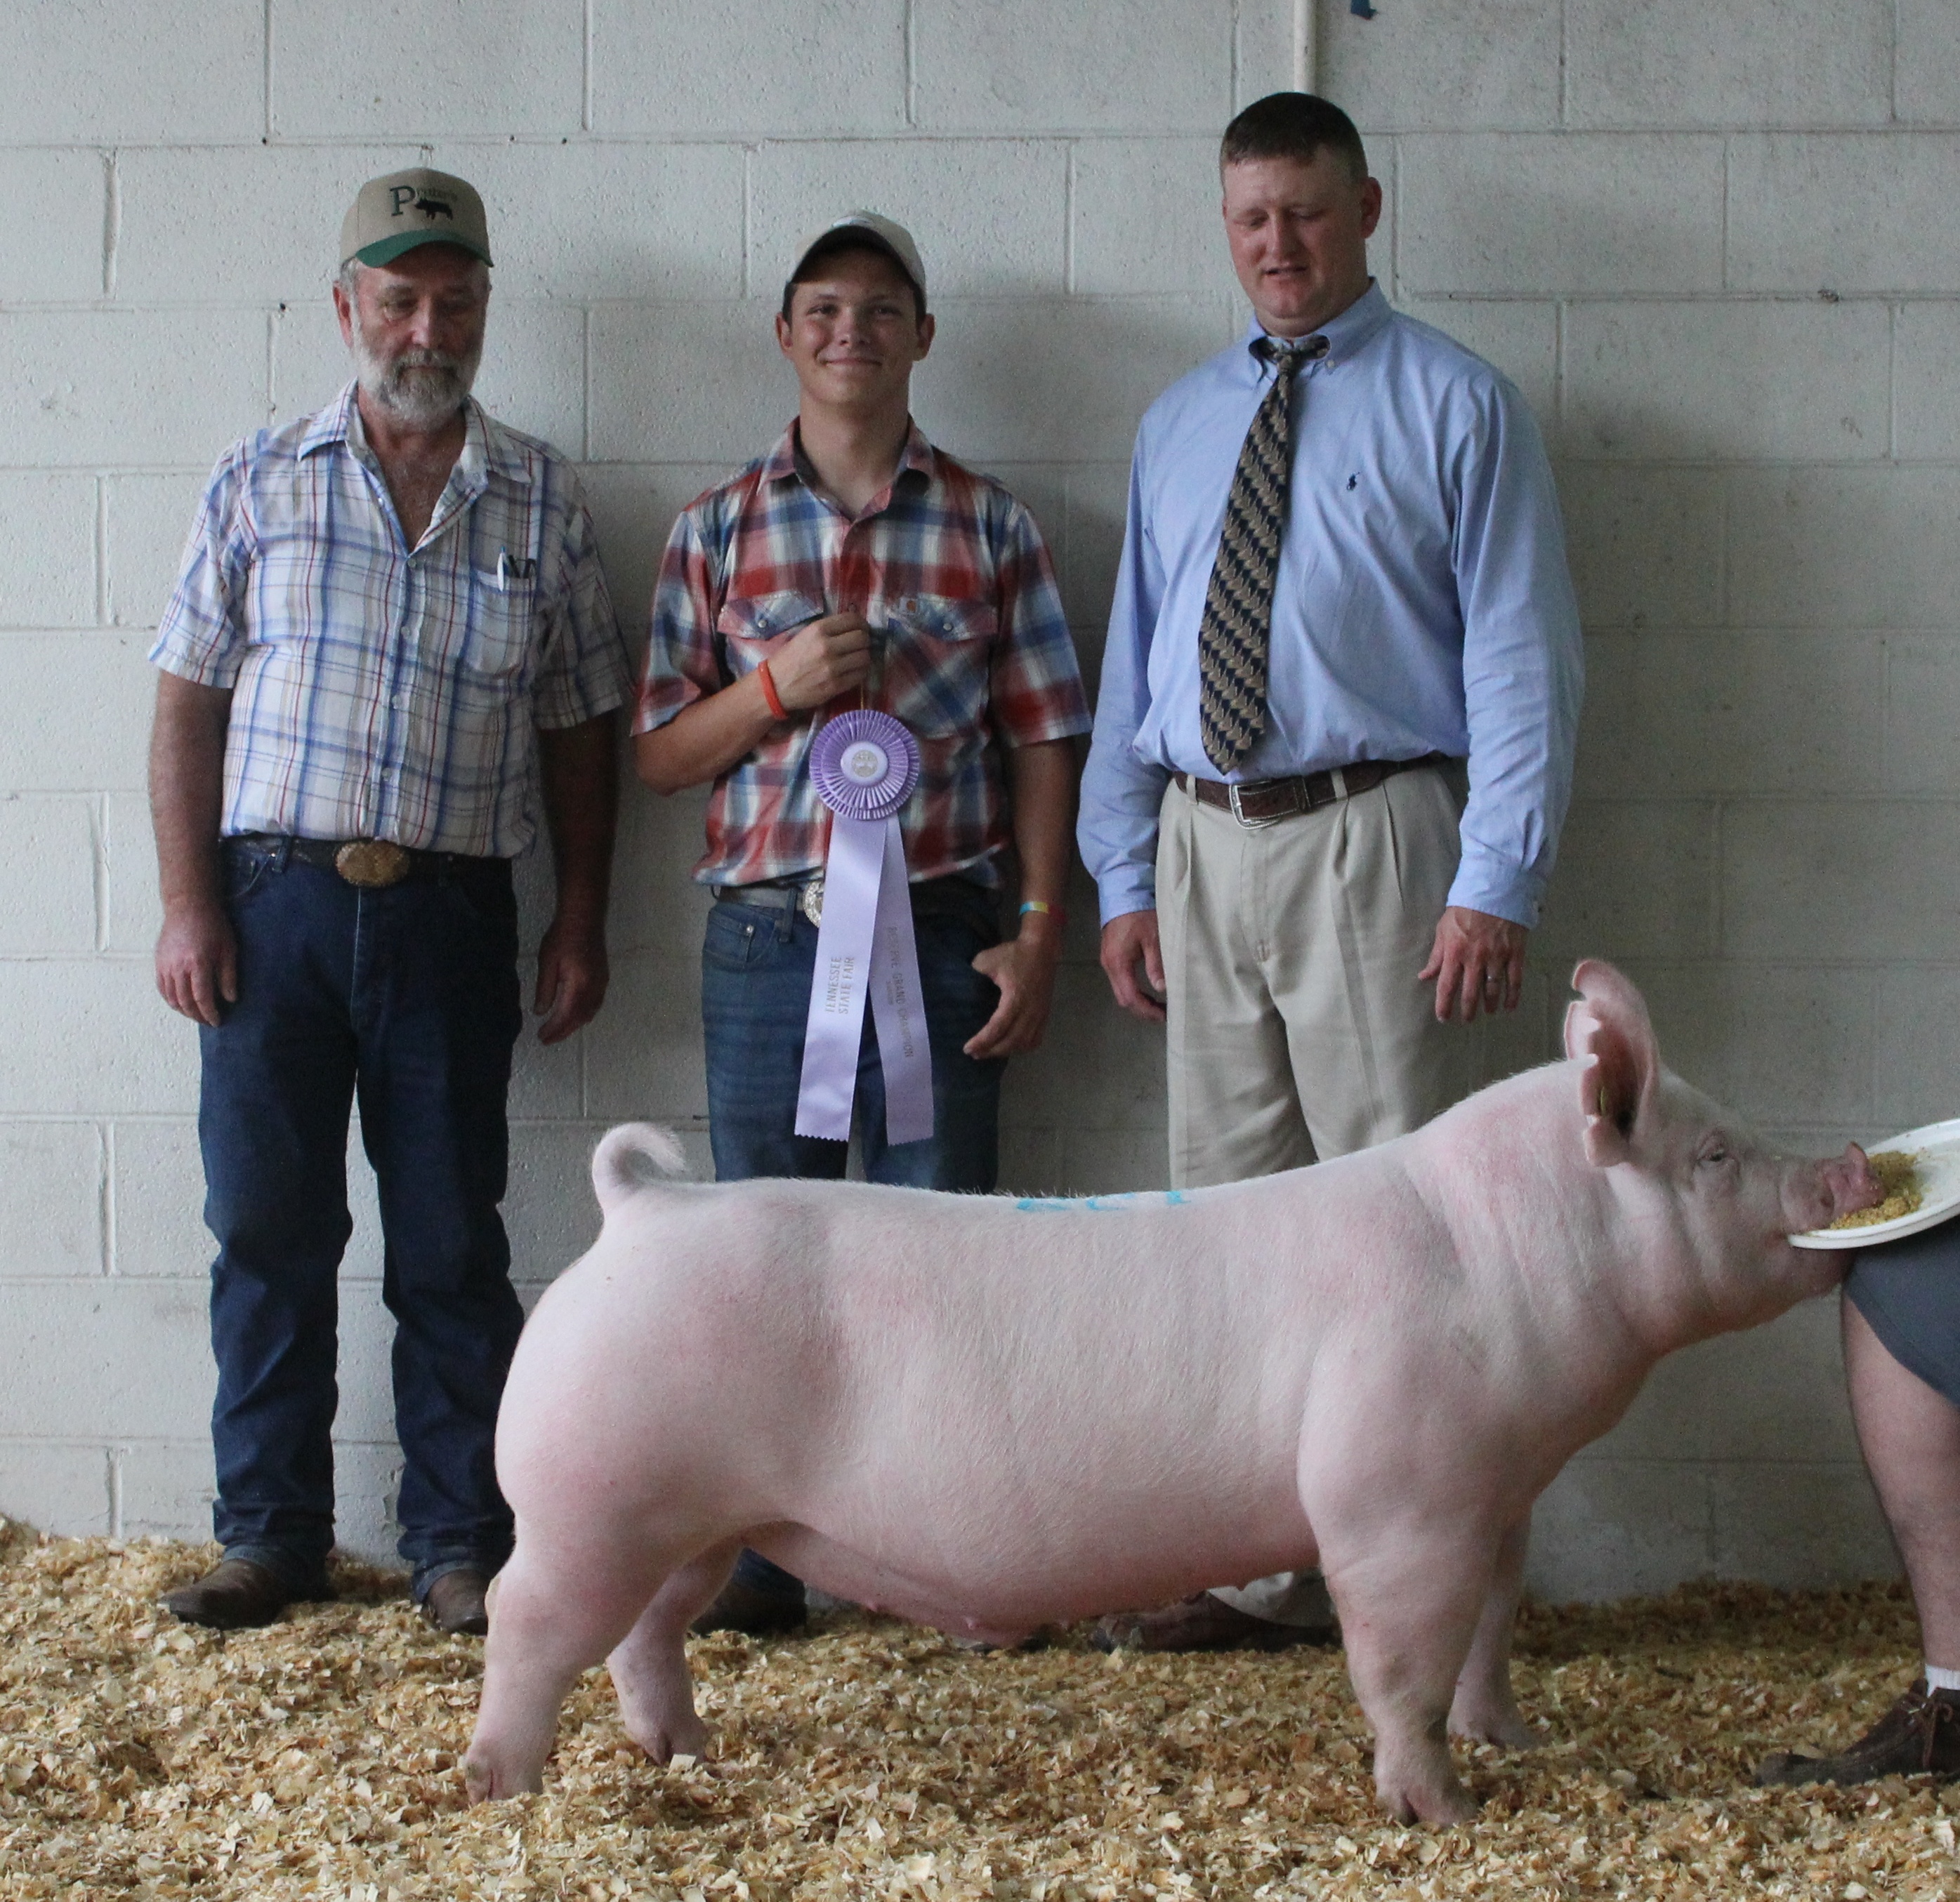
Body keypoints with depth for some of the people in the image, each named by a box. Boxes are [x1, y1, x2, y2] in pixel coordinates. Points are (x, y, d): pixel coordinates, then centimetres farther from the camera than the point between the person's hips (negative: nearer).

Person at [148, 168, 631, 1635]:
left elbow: (579, 729, 10)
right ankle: (272, 1535, 15)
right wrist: (188, 903, -3)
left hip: (452, 915, 0)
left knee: (453, 1249, 4)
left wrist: (582, 924, 5)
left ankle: (462, 1546, 12)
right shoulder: (263, 482, 6)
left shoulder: (542, 500, 8)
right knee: (268, 1233, 4)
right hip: (273, 901, 0)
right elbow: (191, 701, 5)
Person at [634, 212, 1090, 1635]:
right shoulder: (718, 530, 8)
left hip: (939, 938, -1)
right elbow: (660, 756, 8)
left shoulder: (986, 524, 6)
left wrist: (1038, 934, -4)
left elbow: (1044, 743, 4)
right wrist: (776, 686, -10)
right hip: (765, 937, 1)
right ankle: (761, 1557, 14)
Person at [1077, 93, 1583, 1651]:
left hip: (1370, 838, -5)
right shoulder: (1179, 425, 17)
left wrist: (1497, 884, -14)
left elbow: (1520, 653, -5)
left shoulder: (1455, 406, 1)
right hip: (1204, 843, 6)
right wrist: (1125, 878, 11)